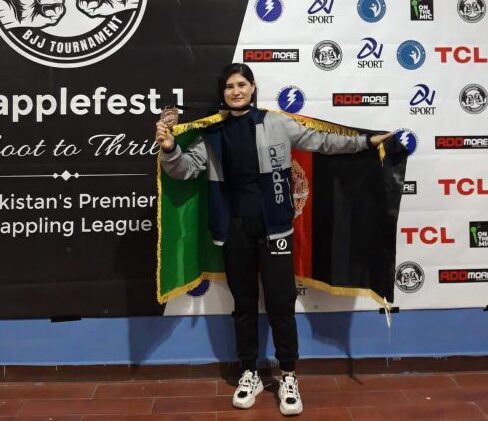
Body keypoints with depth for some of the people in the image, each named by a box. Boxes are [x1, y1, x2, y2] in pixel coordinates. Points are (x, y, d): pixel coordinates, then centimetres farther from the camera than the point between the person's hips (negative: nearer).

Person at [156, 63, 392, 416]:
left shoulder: (276, 124, 1)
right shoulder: (213, 135, 6)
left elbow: (319, 141, 4)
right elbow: (185, 169, 1)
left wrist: (365, 142, 1)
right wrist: (169, 149, -19)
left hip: (273, 226, -2)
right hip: (235, 228, 2)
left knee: (281, 301, 2)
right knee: (244, 303, 12)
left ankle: (288, 377, 18)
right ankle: (250, 374, 27)